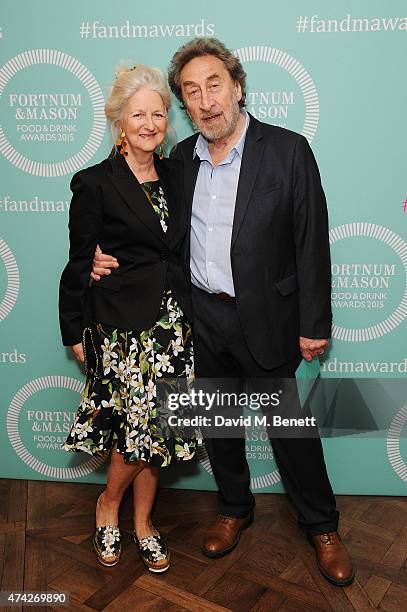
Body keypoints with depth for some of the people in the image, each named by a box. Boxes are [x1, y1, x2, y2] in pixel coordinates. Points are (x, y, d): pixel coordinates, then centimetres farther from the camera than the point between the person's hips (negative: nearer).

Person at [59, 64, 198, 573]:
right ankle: (108, 506, 29)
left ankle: (142, 523, 32)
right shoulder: (95, 183, -6)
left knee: (155, 429, 11)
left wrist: (189, 311, 11)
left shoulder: (175, 174, 9)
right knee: (140, 427, -2)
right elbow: (79, 264, -4)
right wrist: (75, 332, -3)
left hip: (172, 323, 5)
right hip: (120, 326, -5)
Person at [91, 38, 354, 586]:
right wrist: (110, 258, -4)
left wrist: (313, 325, -9)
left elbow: (312, 242, -9)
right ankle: (235, 509, 43)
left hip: (265, 319, -4)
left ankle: (322, 527, 33)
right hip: (201, 318, 5)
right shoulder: (182, 157, 5)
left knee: (289, 425, 9)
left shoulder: (287, 150, -9)